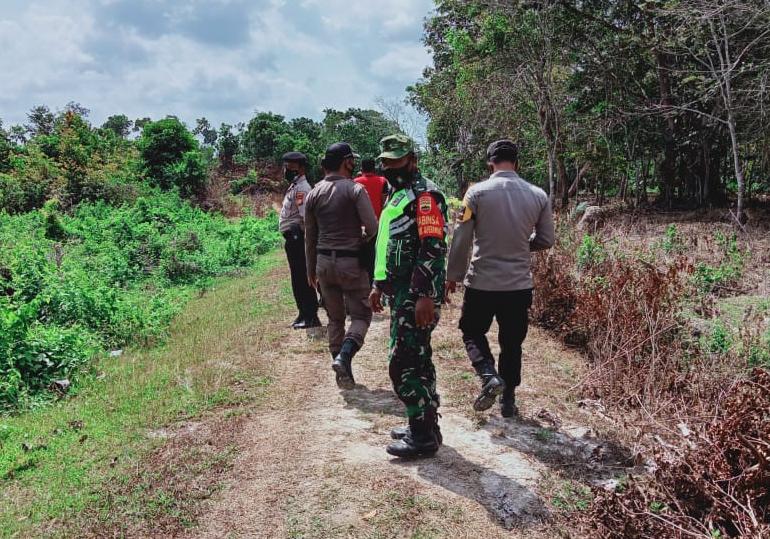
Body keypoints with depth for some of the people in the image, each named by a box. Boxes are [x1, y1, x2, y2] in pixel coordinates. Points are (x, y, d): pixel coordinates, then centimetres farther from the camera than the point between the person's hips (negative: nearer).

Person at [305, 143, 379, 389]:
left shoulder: (313, 194, 7)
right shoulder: (355, 189, -9)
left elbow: (310, 236, 11)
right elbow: (373, 228, -16)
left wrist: (311, 270, 18)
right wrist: (362, 240, 7)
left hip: (324, 262, 5)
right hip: (351, 262, -5)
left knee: (335, 318, 15)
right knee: (361, 315, 5)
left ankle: (343, 374, 17)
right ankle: (344, 357, -18)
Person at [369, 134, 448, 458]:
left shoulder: (424, 195, -13)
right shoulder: (397, 195, 19)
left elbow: (433, 248, -21)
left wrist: (425, 296, -27)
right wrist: (379, 285, 25)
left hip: (417, 295, -10)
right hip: (400, 293, 10)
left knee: (403, 364, -8)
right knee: (417, 360, 15)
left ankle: (424, 437, 2)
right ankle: (425, 426, 26)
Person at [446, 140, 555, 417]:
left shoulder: (477, 192, -9)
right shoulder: (538, 196, -1)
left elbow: (461, 238, -8)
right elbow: (546, 240, 6)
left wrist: (453, 275, 3)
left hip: (482, 282, -2)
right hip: (520, 284, 3)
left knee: (472, 331, 19)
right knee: (512, 343, 17)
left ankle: (489, 375, -4)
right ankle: (508, 400, 23)